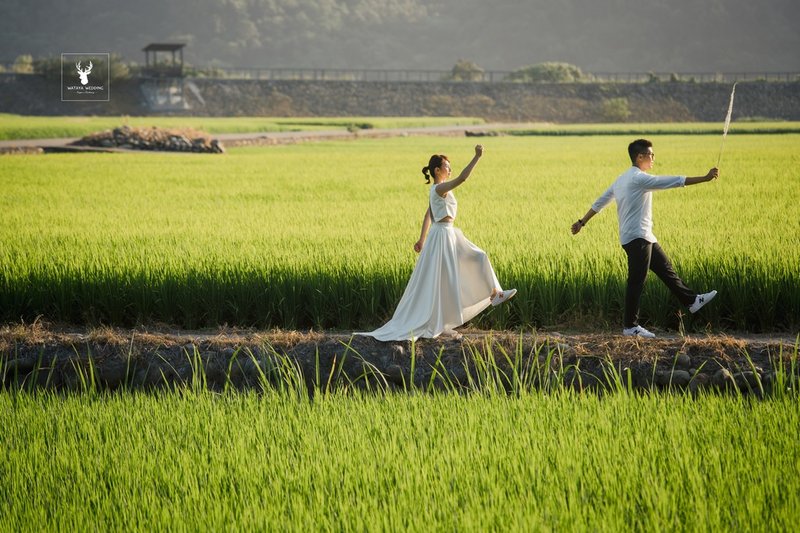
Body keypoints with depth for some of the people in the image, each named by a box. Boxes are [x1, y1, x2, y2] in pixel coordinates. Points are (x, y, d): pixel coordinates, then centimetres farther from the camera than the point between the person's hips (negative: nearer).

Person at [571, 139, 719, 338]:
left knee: (665, 268, 16)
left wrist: (582, 222, 25)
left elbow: (601, 201, 18)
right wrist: (705, 178, -16)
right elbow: (674, 181, -18)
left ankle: (691, 300, 24)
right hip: (637, 237, -10)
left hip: (644, 238, 10)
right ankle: (630, 326, -3)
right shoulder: (639, 178, -15)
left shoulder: (622, 179, 14)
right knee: (636, 282, -6)